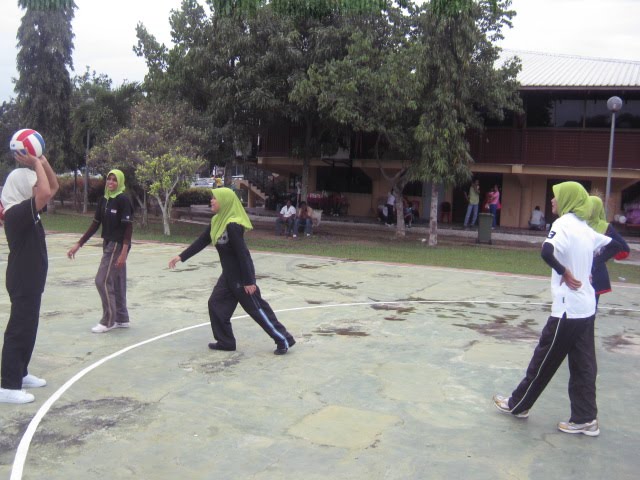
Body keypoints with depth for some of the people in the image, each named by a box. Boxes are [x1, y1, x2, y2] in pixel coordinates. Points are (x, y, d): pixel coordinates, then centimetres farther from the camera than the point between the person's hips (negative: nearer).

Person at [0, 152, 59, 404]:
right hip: (23, 282, -10)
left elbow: (54, 187, 14)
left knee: (28, 329, 18)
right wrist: (35, 164, -26)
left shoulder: (27, 211, 7)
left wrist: (43, 162, 1)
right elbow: (46, 193, -38)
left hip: (31, 281, 10)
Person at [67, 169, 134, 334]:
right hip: (108, 245, 7)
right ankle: (122, 319, 22)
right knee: (117, 283, 13)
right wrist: (78, 244, 10)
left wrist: (124, 252, -23)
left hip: (118, 246, -7)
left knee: (102, 281, -7)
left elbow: (128, 227, -16)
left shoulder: (123, 200, -13)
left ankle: (108, 321, 4)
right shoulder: (103, 200, 8)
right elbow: (95, 224, 12)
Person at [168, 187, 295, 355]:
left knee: (257, 308, -2)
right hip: (228, 274, 9)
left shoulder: (233, 225, -24)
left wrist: (248, 281, -22)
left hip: (241, 274, -9)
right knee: (216, 304, 10)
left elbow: (242, 254, -24)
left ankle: (284, 340, 8)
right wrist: (181, 257, 11)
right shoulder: (217, 222, 5)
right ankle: (225, 342, 21)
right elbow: (201, 241, 13)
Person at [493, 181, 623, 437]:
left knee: (544, 360, 6)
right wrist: (590, 268, 14)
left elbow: (547, 251, -32)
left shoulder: (564, 224, -14)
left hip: (568, 309, -8)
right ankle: (585, 418, 16)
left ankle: (518, 404, 20)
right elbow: (614, 246, 24)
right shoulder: (585, 228, 11)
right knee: (583, 365, 11)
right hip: (586, 307, 8)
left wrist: (563, 272, -16)